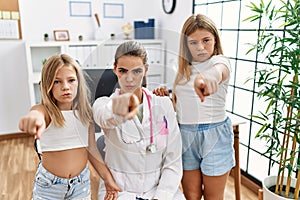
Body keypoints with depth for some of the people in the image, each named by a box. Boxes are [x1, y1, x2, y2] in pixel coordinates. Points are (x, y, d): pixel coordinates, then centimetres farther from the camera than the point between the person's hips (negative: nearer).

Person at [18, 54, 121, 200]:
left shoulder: (85, 112, -5)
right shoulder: (44, 110, -17)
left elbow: (91, 149, 2)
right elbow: (36, 113, -42)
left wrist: (107, 178, 2)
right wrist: (34, 118, -65)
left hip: (81, 182, 3)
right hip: (49, 185, -2)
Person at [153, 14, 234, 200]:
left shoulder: (220, 61, -9)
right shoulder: (184, 68, 8)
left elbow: (218, 71, -36)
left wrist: (208, 77, -60)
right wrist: (165, 96, -6)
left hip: (214, 134, -4)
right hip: (185, 134, 5)